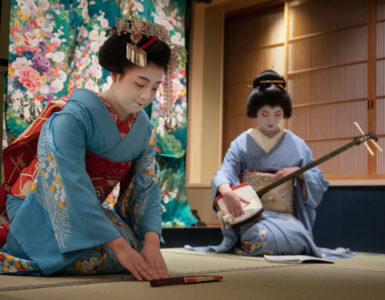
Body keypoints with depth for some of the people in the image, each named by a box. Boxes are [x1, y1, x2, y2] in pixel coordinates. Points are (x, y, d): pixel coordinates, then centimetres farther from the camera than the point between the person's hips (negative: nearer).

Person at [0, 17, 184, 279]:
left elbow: (147, 191, -6)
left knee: (139, 251, -10)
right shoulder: (75, 115, -25)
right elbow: (73, 189, -31)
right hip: (38, 207, -7)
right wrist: (119, 246, -35)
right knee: (104, 255, -27)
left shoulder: (145, 130, -3)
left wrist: (152, 243, -25)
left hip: (88, 210, 7)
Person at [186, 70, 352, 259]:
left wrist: (299, 172, -9)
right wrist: (226, 192, -32)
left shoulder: (297, 145, 13)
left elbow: (320, 182, 12)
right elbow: (223, 173, -9)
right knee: (260, 235, -37)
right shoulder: (241, 144, 8)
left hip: (285, 215, 2)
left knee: (296, 237, -33)